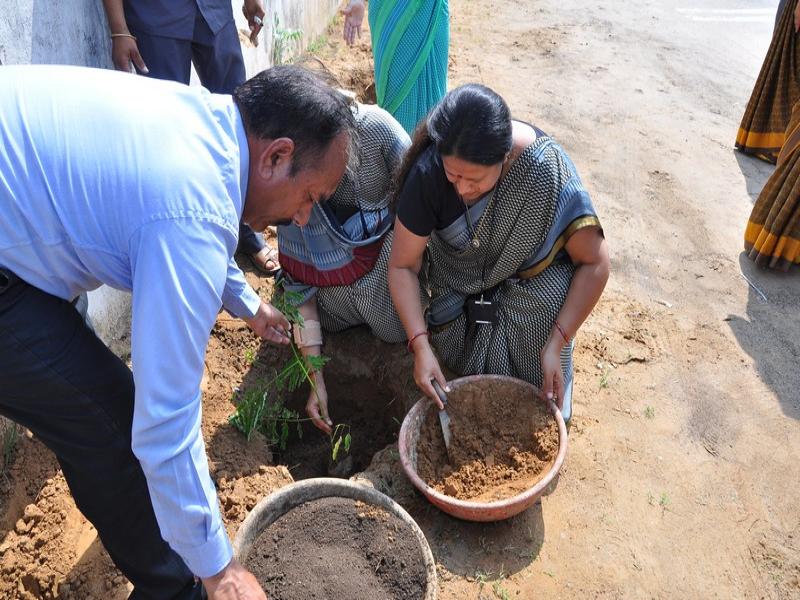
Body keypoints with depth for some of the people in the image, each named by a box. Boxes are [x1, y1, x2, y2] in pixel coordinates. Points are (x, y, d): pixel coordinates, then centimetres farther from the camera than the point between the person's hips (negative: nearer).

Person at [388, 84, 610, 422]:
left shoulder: (545, 167, -30)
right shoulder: (427, 174, -27)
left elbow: (594, 263, -24)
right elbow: (403, 266, -17)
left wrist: (556, 343, -30)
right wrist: (421, 345, -28)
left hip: (532, 277, -1)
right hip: (461, 287, 2)